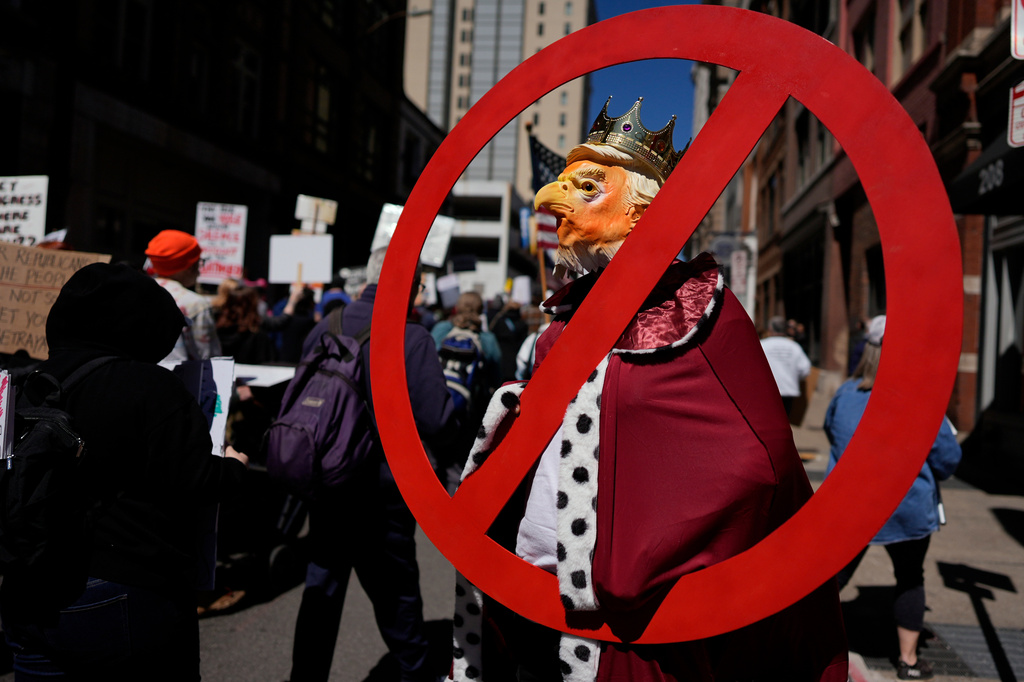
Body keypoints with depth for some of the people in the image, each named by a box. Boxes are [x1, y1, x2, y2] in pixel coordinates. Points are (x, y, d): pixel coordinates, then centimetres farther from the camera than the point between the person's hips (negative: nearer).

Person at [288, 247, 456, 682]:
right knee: (395, 590, 12)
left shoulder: (324, 329, 0)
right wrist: (454, 399, 3)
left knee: (322, 588, 15)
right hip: (382, 488, -4)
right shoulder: (412, 340, -15)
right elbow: (435, 421, -17)